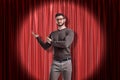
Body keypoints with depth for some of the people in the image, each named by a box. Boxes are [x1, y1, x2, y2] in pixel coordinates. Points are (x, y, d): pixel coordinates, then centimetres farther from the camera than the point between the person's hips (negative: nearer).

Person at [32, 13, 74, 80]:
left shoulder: (69, 32, -4)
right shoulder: (53, 34, 11)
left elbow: (66, 44, -21)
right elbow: (45, 47, 15)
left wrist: (52, 42, -9)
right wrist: (38, 37, 3)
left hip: (66, 62, -3)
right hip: (55, 63, 3)